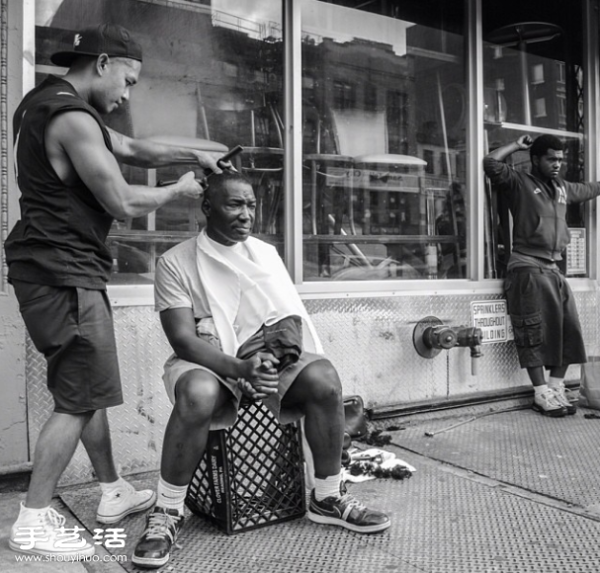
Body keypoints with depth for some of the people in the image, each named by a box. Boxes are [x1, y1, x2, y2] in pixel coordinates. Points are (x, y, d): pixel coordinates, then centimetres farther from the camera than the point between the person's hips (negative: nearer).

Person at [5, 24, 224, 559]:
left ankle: (113, 491, 26)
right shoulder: (73, 118, -17)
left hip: (60, 269, 11)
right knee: (80, 396, -5)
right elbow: (123, 203, -17)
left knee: (89, 387, 15)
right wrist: (178, 190, 0)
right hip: (62, 274, -11)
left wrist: (191, 155, 13)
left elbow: (130, 148, 23)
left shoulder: (51, 102, 17)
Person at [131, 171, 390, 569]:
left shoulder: (266, 253, 10)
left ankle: (328, 497, -6)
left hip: (268, 360, 4)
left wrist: (287, 337, -17)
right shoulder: (176, 262, -5)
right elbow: (183, 339, -13)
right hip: (207, 361, -3)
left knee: (323, 376, -25)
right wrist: (239, 367, -28)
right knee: (198, 394, -38)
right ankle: (168, 513, -17)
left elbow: (291, 315, 8)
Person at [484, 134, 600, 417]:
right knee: (535, 332, -6)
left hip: (553, 269, 7)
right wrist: (517, 145, -4)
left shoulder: (563, 188, 18)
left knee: (568, 329, 4)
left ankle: (557, 387, 16)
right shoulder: (519, 182, -2)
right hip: (527, 268, -7)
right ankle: (541, 394, 1)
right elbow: (491, 163, -17)